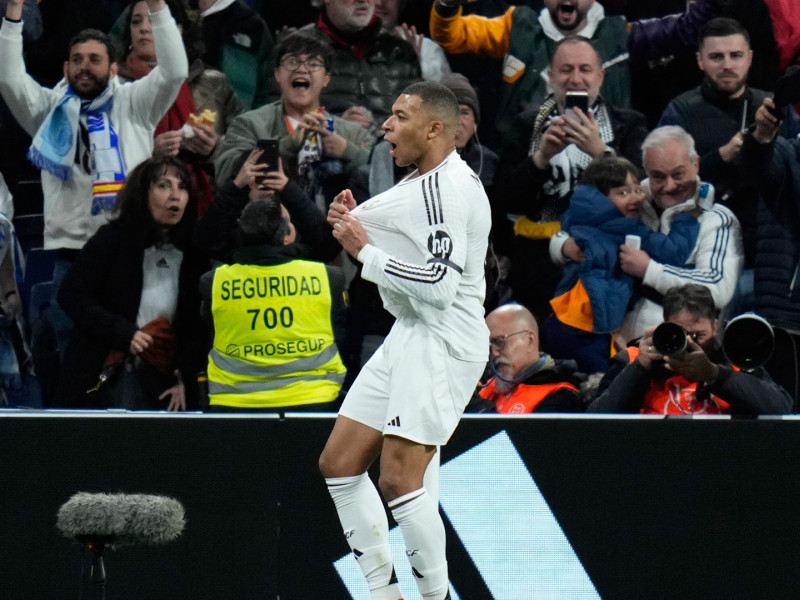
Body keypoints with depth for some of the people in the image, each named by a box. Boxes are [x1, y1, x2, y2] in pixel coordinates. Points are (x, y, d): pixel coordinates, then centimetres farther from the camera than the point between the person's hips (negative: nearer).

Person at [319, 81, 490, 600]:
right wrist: (354, 222, 11)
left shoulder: (447, 187, -17)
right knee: (339, 463, 8)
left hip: (443, 340, -11)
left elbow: (439, 284, -24)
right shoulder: (422, 182, 15)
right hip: (409, 336, 11)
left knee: (399, 478, -16)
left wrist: (364, 250, -15)